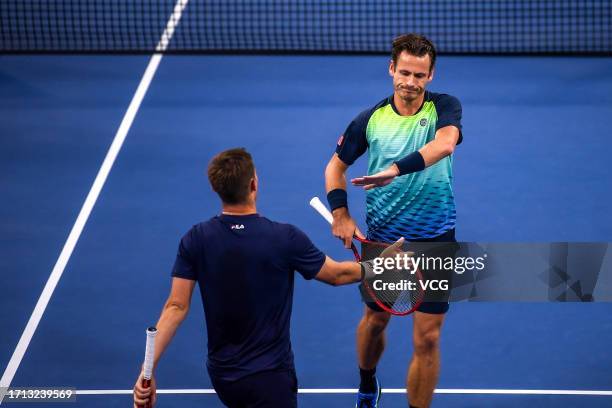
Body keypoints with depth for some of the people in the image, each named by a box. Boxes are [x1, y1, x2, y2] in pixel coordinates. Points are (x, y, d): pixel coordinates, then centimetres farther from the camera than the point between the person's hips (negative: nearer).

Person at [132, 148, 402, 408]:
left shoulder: (195, 240, -7)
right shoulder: (285, 239, -16)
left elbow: (176, 307, -9)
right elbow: (337, 275, -1)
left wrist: (147, 370, -7)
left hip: (221, 374, 5)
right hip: (269, 377, -5)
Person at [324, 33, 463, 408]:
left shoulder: (445, 107, -8)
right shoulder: (371, 120, -3)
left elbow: (444, 143, -31)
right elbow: (336, 167, 9)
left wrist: (397, 169, -44)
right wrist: (340, 213, -6)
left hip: (434, 240, -2)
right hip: (382, 237, 2)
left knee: (427, 338, -2)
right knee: (376, 319, 20)